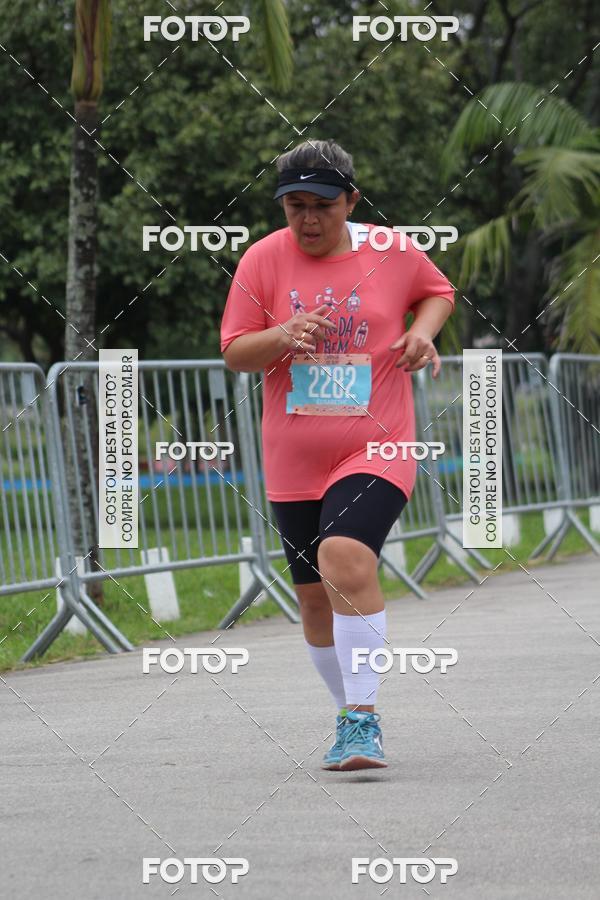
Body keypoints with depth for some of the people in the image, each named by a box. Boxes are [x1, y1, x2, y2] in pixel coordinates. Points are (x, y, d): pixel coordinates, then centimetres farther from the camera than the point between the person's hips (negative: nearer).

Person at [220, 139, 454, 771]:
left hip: (376, 449, -3)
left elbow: (439, 291, 20)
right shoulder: (263, 259, 0)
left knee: (344, 557, -28)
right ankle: (351, 719, 31)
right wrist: (283, 337, -19)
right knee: (315, 596, 10)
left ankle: (363, 719, -24)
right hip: (293, 463, 3)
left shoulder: (393, 253, 0)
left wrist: (422, 331, -1)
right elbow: (233, 353, 0)